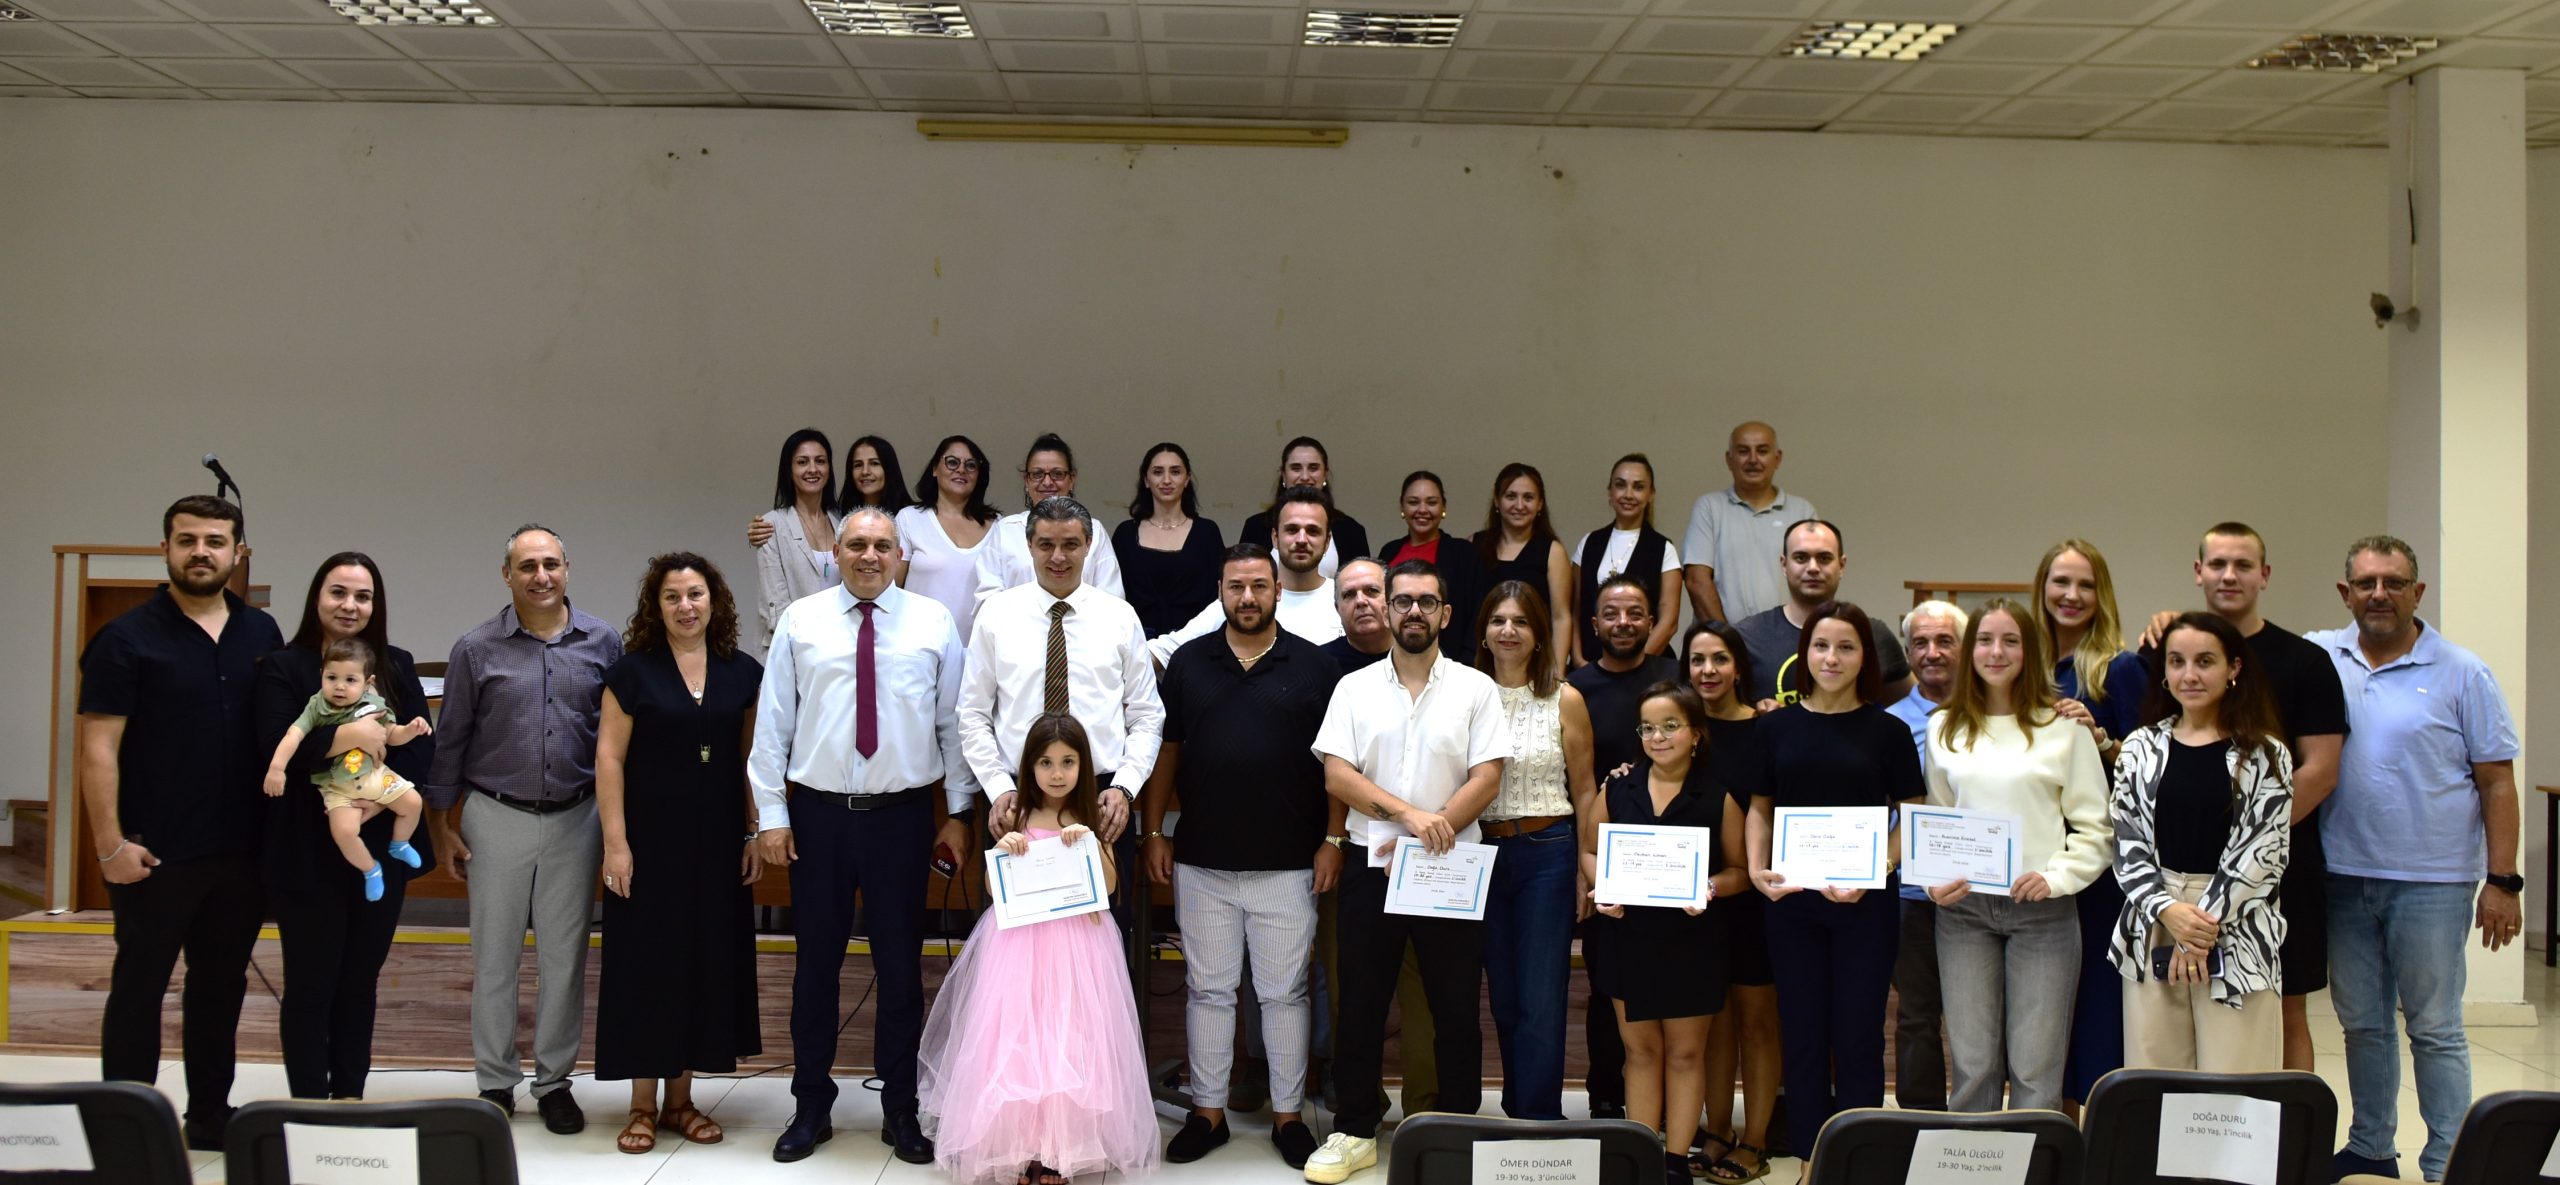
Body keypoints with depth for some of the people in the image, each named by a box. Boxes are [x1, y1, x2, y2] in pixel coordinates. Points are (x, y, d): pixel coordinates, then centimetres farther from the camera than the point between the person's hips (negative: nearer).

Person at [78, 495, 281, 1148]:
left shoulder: (262, 633, 7)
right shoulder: (127, 639, -6)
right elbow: (98, 748, -9)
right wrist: (110, 843, -15)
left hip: (241, 850, 5)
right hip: (155, 853, -5)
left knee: (223, 985, 13)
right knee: (139, 987, 5)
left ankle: (210, 1116, 24)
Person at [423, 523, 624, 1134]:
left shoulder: (602, 642, 0)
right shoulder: (476, 649, -1)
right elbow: (450, 740, 4)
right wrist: (442, 824, 4)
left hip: (575, 820, 1)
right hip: (497, 818, 0)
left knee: (564, 956, 6)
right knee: (494, 957, 6)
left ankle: (555, 1080, 18)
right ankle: (496, 1083, 17)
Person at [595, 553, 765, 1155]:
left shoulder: (743, 673, 5)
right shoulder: (632, 671, -3)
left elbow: (753, 759, 8)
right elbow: (609, 758, -5)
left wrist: (755, 835, 4)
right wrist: (615, 843, -10)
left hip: (718, 845, 3)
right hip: (651, 844, -3)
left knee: (709, 960, 7)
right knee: (646, 961, 1)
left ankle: (681, 1099, 19)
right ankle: (643, 1106, 11)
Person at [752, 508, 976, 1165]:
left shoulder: (934, 622, 2)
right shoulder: (801, 620, 2)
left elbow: (955, 722, 4)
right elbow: (772, 722, 2)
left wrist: (957, 811, 2)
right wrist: (770, 815, -2)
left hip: (903, 814, 0)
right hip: (817, 814, 0)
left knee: (901, 964, 7)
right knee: (816, 963, 7)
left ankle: (900, 1111, 19)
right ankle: (811, 1107, 20)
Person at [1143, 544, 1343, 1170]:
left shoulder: (1313, 665, 0)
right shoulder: (1188, 662, 5)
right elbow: (1165, 750, 9)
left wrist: (1334, 841, -4)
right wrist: (1154, 832, 4)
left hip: (1288, 863, -2)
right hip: (1201, 862, 2)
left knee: (1283, 993, 6)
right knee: (1209, 991, 9)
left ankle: (1288, 1114, 16)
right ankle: (1207, 1111, 19)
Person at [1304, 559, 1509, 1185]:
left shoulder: (1475, 688, 2)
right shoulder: (1355, 688, 5)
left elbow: (1487, 778, -6)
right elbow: (1337, 776, -4)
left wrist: (1432, 833, -15)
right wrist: (1407, 814, -15)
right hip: (1371, 868, 1)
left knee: (1457, 1009, 5)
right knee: (1361, 1006, 6)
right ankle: (1355, 1133, 16)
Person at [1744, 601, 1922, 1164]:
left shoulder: (1888, 731, 0)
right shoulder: (1777, 726, 5)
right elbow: (1760, 807, 10)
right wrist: (1757, 869, -7)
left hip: (1864, 904, -2)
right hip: (1792, 901, 2)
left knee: (1857, 1037, 3)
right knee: (1802, 1034, 8)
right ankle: (1811, 1158, 18)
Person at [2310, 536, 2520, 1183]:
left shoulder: (2462, 674, -3)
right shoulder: (2320, 658, 4)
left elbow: (2497, 781, -2)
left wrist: (2501, 881, -7)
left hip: (2431, 880, -3)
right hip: (2344, 876, 4)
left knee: (2435, 1029, 2)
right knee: (2361, 1022, 14)